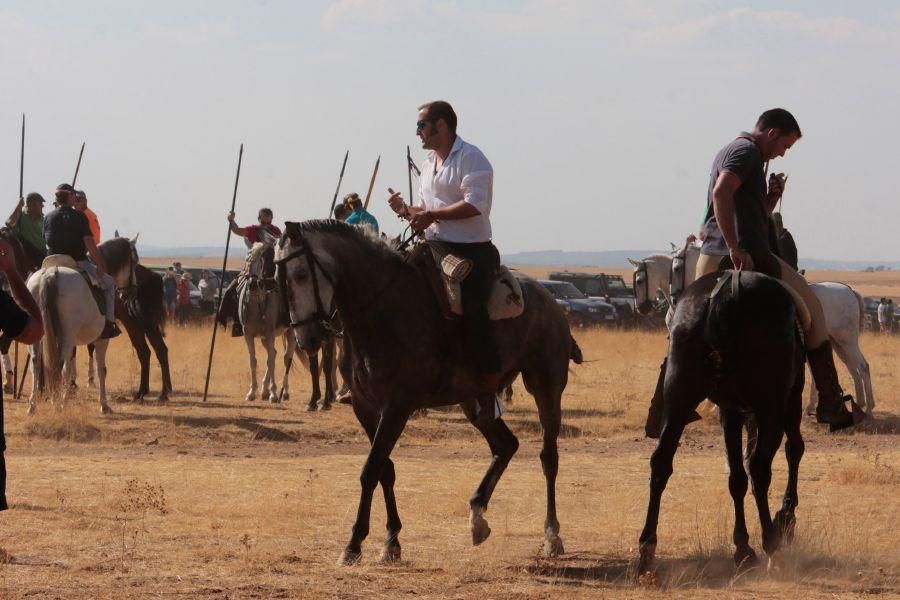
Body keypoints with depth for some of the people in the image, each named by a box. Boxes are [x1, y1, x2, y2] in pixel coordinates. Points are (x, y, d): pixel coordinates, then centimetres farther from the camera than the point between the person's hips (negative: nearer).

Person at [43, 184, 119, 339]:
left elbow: (47, 242, 11)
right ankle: (109, 322, 4)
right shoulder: (79, 216, -9)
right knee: (109, 284, 13)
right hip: (79, 262, -4)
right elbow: (89, 243, -15)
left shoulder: (48, 218, 4)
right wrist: (100, 265, -10)